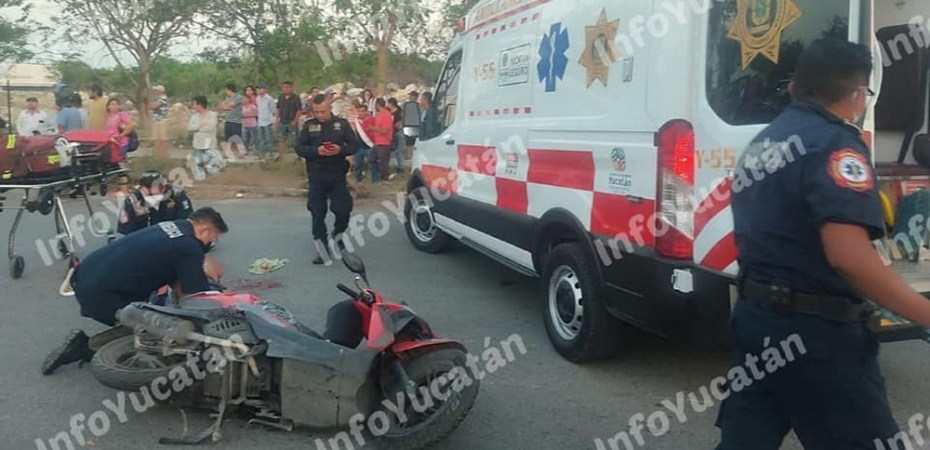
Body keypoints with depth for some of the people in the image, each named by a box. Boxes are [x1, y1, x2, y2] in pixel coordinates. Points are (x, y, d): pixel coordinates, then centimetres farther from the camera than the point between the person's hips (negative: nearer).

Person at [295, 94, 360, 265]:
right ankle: (322, 249, 11)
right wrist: (316, 151, -19)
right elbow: (299, 148, -1)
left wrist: (341, 150, -19)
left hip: (337, 175, 0)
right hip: (316, 176, 0)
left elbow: (355, 145, 1)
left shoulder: (342, 124, 1)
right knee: (317, 213, 2)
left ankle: (338, 234, 30)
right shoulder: (308, 125, 2)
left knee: (343, 209, 1)